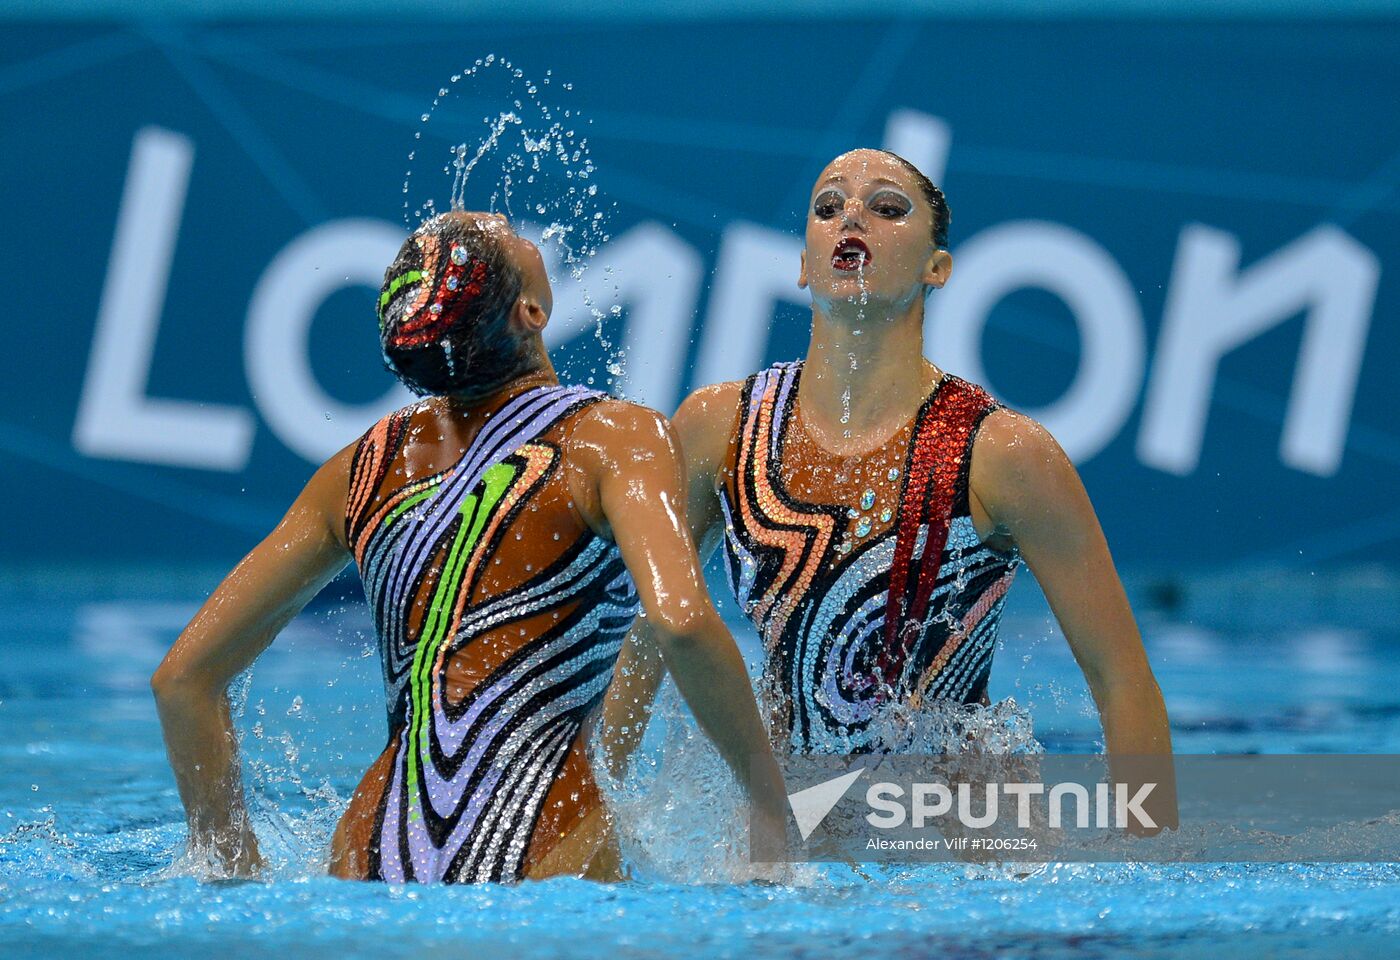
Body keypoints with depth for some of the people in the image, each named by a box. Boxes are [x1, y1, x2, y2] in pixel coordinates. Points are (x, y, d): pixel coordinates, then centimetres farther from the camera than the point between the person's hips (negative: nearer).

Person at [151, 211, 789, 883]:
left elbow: (183, 678, 17)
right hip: (539, 860, -5)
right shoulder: (616, 436, 0)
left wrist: (234, 877, 22)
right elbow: (680, 621, -18)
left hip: (370, 868, 5)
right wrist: (770, 802, -6)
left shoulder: (366, 465, 15)